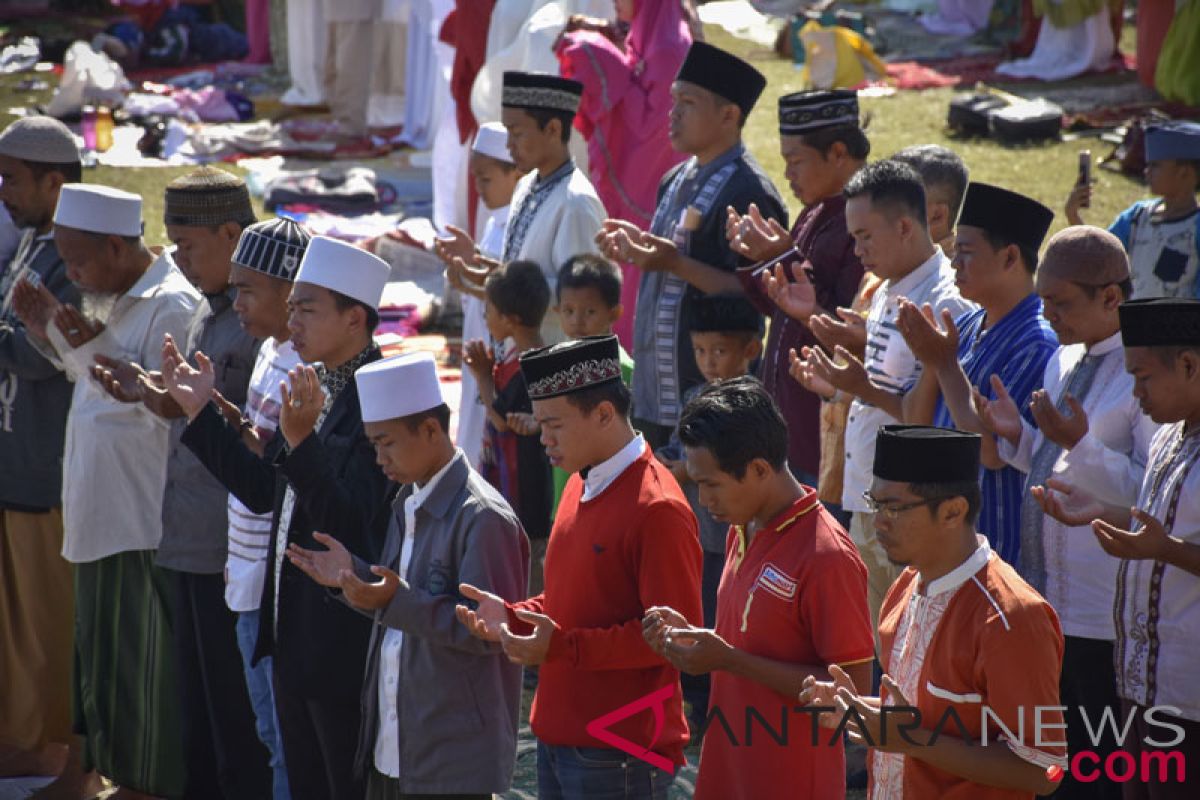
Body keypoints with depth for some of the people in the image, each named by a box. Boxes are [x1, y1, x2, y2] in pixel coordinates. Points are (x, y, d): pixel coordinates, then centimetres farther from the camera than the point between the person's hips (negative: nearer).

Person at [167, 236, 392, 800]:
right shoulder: (314, 387, 8)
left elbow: (351, 526, -27)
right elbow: (264, 492, 14)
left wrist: (300, 440, -38)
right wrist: (199, 411, 12)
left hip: (345, 646, -9)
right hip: (294, 637, 9)